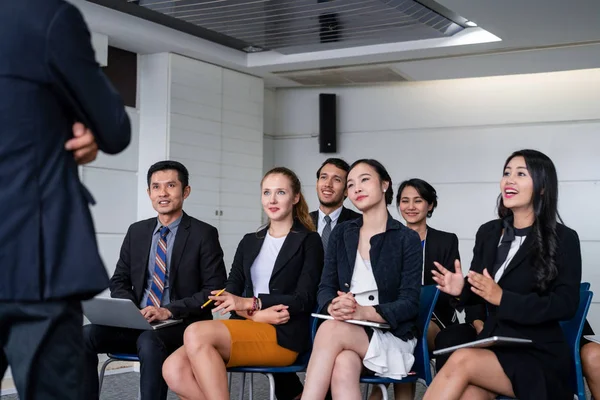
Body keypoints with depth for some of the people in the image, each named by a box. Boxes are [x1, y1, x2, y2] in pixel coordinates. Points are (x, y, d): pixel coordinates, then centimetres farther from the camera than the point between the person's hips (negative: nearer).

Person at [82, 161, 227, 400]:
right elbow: (119, 281, 15)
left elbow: (215, 290, -8)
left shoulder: (204, 234, -3)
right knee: (86, 335, -20)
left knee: (149, 341, -36)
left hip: (181, 326, -5)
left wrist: (169, 311, -19)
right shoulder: (136, 232, 13)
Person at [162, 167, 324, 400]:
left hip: (283, 335, -5)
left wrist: (250, 303, -13)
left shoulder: (309, 241, 6)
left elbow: (305, 300, -5)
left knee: (196, 333, -29)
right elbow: (230, 293, 9)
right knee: (174, 370, -22)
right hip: (247, 328, 5)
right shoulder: (249, 242, 21)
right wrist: (257, 313, -11)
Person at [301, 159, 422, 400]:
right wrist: (334, 306, -20)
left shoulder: (407, 239, -1)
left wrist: (363, 312, -26)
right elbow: (325, 287, 6)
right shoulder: (341, 234, 12)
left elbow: (409, 303, -8)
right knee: (343, 369, -35)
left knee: (330, 330, -33)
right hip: (347, 332, 3)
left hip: (392, 338, -2)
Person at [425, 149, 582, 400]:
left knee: (461, 360, -31)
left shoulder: (563, 239, -3)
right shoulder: (488, 233, 12)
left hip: (539, 357, -3)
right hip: (492, 345, 4)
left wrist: (503, 298, -20)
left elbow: (566, 305, -11)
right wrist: (461, 290, -8)